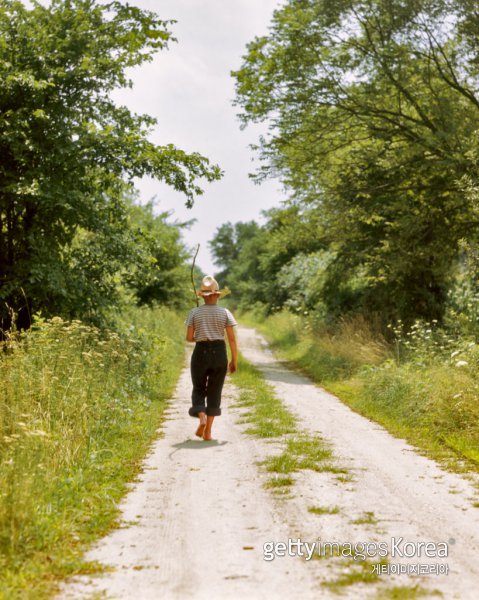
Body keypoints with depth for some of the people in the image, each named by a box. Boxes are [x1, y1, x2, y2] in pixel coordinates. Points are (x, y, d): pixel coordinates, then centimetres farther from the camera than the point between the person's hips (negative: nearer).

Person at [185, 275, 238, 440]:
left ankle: (201, 417, -13)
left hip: (200, 353, 0)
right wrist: (234, 359, 1)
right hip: (219, 353, 0)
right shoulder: (225, 313, -1)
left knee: (198, 389, 15)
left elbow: (189, 337, -3)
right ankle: (208, 431, 6)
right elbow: (232, 338, -5)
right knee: (214, 392, 9)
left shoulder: (194, 312, -1)